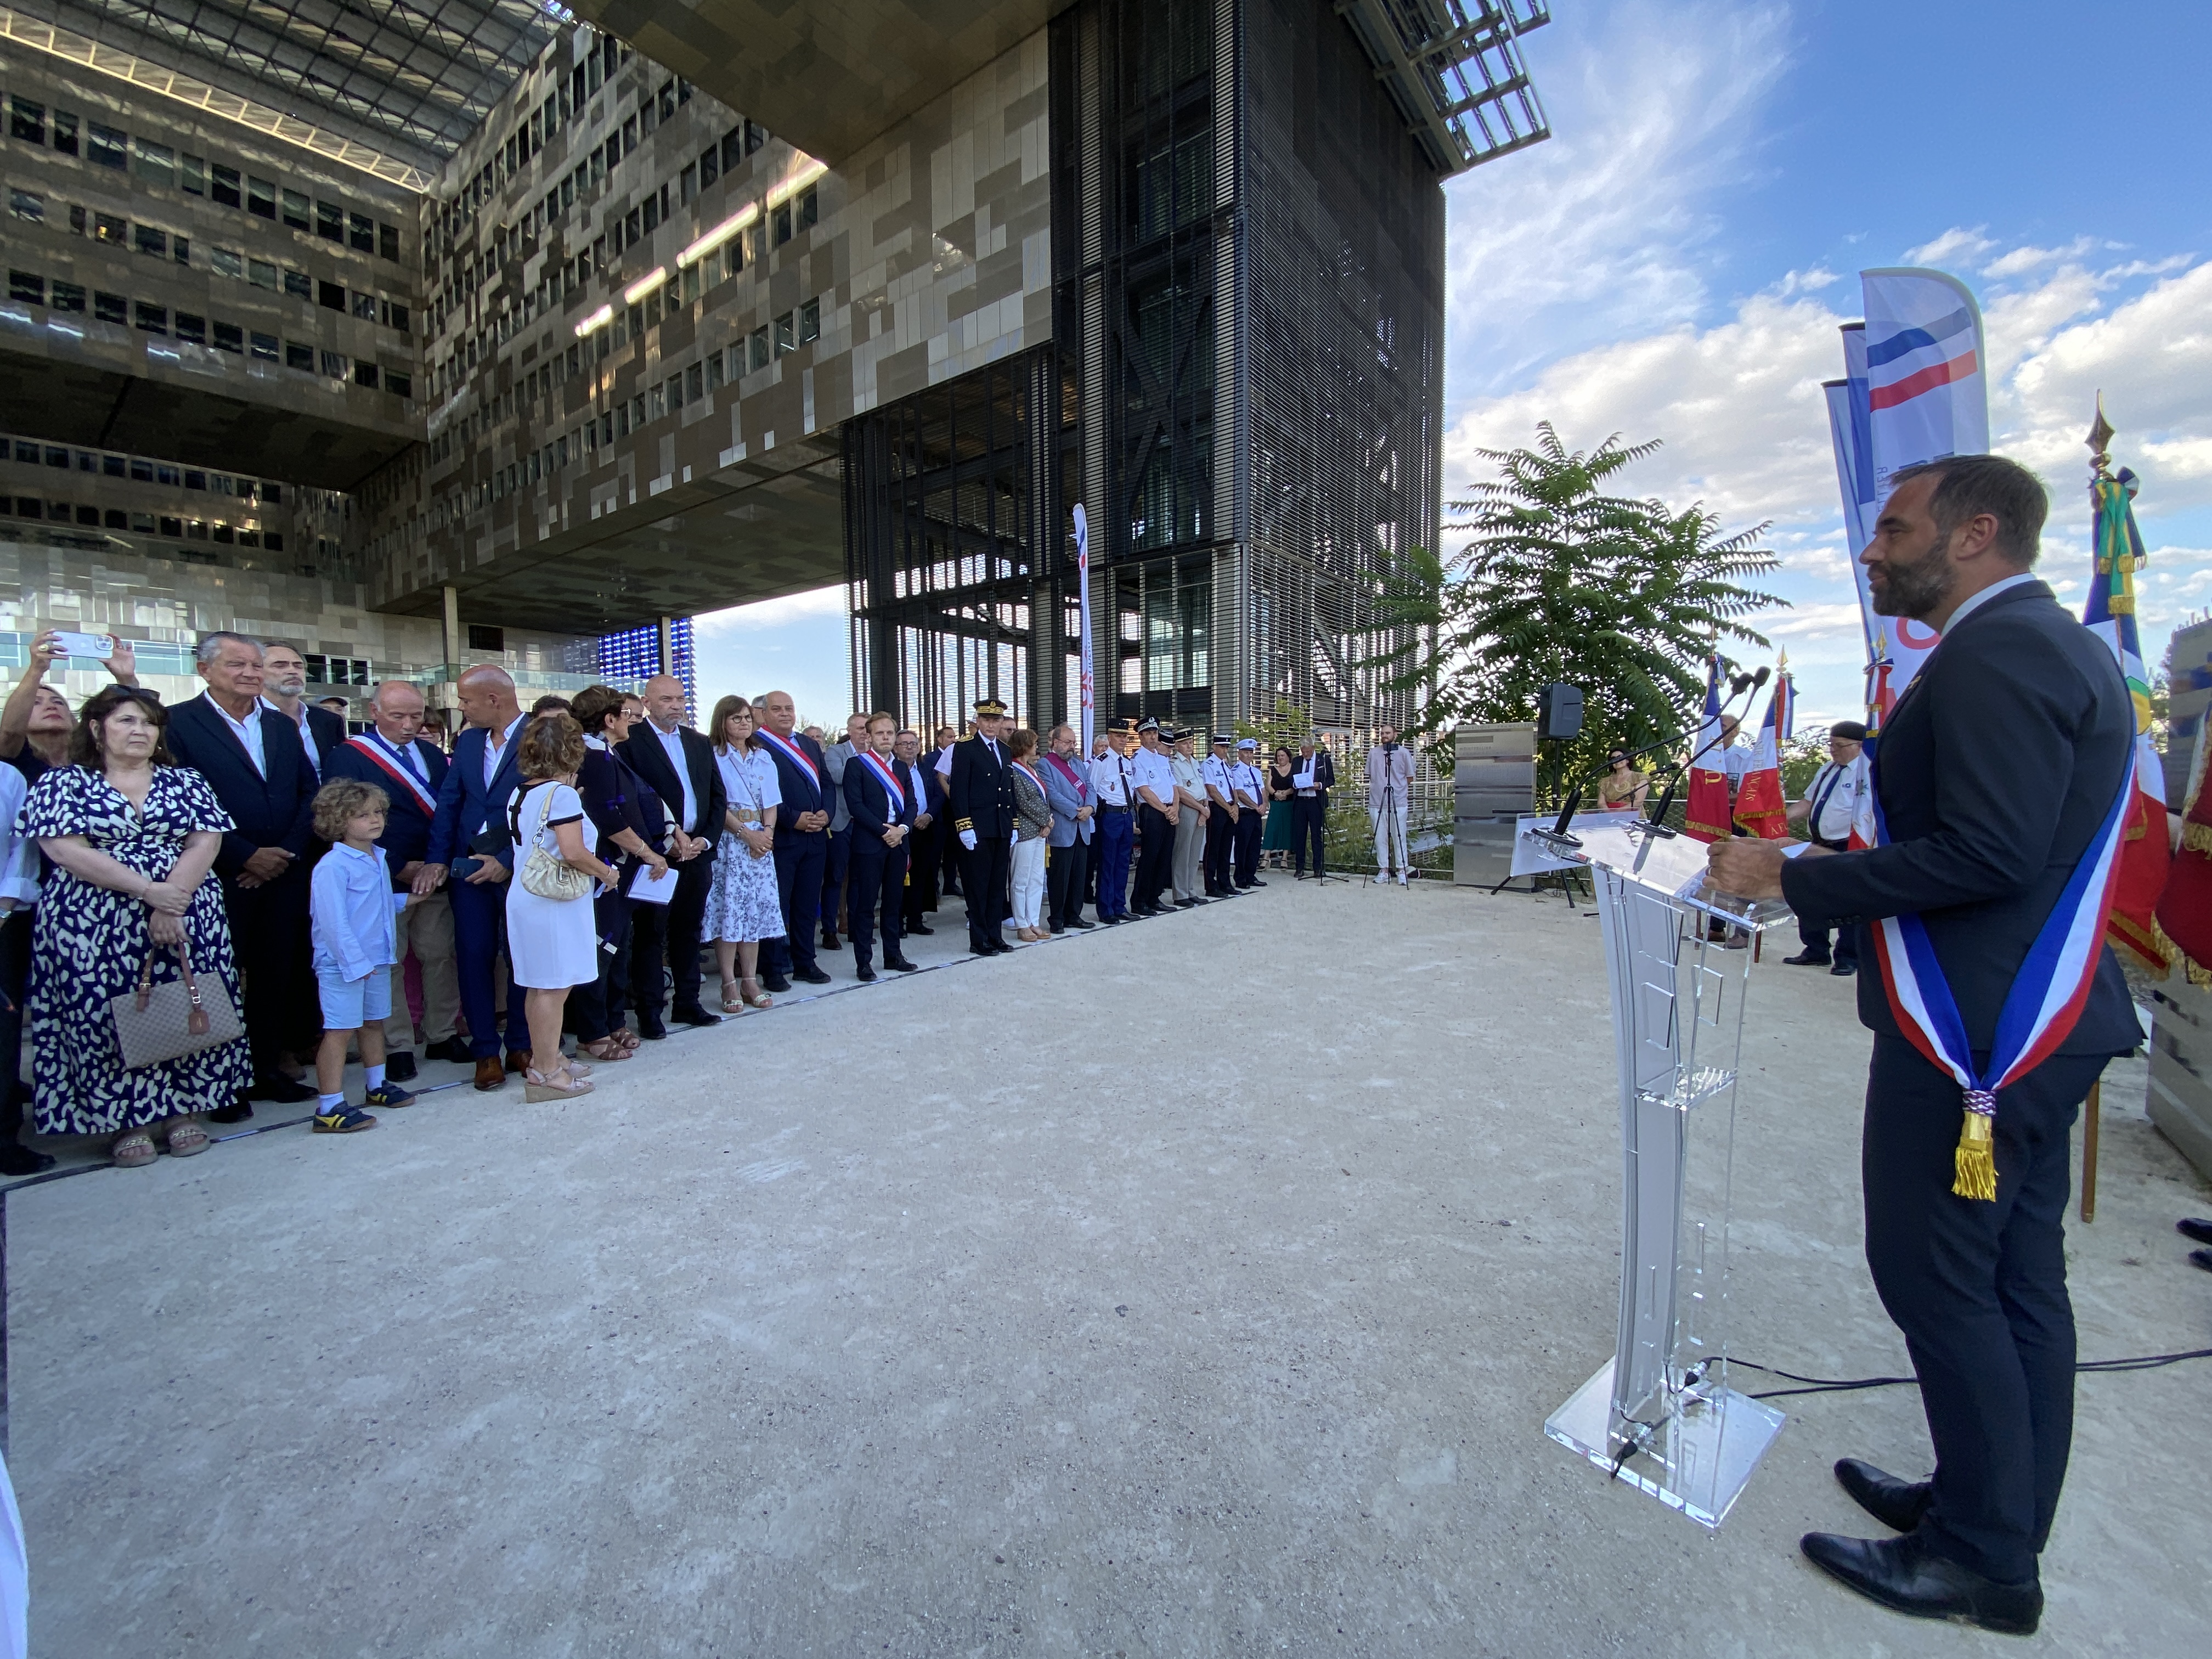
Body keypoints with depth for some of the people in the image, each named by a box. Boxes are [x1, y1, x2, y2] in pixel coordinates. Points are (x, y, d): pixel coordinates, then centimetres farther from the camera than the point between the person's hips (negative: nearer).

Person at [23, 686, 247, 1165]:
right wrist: (147, 890, -17)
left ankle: (183, 1110, 11)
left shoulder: (186, 781, 10)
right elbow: (66, 850, -7)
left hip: (187, 920, 1)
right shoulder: (62, 783, 5)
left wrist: (172, 903, -14)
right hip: (94, 926, -1)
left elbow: (205, 843, -1)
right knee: (107, 1013, -1)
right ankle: (127, 1121, 10)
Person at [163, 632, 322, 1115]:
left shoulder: (282, 726, 13)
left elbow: (311, 792, 9)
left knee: (276, 975, 10)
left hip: (284, 873, 5)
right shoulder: (178, 723, -3)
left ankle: (267, 1067, 22)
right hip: (221, 877, -4)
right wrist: (246, 856, -13)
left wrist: (289, 853, -4)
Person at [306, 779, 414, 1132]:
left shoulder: (378, 859, 9)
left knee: (374, 1022, 19)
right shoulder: (332, 866, -18)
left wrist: (406, 899, 9)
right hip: (342, 964, -8)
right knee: (340, 1030, -4)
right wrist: (356, 961, -22)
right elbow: (334, 921, -21)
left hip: (378, 958, 8)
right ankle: (329, 1109, 2)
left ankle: (376, 1086, 34)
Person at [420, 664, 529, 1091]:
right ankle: (485, 1051, 16)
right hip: (468, 867, 5)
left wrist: (508, 861, -16)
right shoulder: (467, 740, 10)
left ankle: (521, 1046, 20)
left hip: (518, 868, -5)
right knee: (474, 958, 5)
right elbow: (448, 802, 9)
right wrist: (436, 859, -1)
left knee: (522, 958, 6)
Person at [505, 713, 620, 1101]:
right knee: (553, 987, 0)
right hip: (554, 903, -9)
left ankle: (542, 1059, 30)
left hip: (525, 897, 9)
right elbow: (573, 853, -24)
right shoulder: (562, 794, -16)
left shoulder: (519, 794, 9)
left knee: (539, 985, 18)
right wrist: (606, 873, -8)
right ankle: (545, 1073, 8)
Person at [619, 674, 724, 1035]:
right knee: (650, 933, 3)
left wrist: (706, 839, -1)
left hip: (698, 852, 5)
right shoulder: (631, 742, -3)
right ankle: (649, 1010, 12)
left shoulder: (700, 744, 14)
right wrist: (668, 839, -14)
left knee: (689, 930, 13)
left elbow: (717, 796, 12)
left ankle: (687, 1002, 23)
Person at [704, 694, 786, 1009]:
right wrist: (746, 833, -14)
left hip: (761, 841, 5)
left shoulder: (763, 758, 15)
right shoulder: (713, 757, 0)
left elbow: (771, 802, 11)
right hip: (727, 842, -4)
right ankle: (729, 985, 1)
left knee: (756, 909, 4)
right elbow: (716, 805, -7)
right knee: (728, 909, -6)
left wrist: (767, 831, -6)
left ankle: (751, 981, 10)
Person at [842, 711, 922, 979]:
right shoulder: (856, 764, -1)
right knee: (865, 903, -2)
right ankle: (863, 962, 4)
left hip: (898, 841, 5)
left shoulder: (902, 767, 16)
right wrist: (884, 830, -14)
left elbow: (912, 803, 11)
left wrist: (902, 828, -8)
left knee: (894, 902, 11)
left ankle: (893, 955, 20)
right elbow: (855, 804, -10)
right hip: (868, 843, -5)